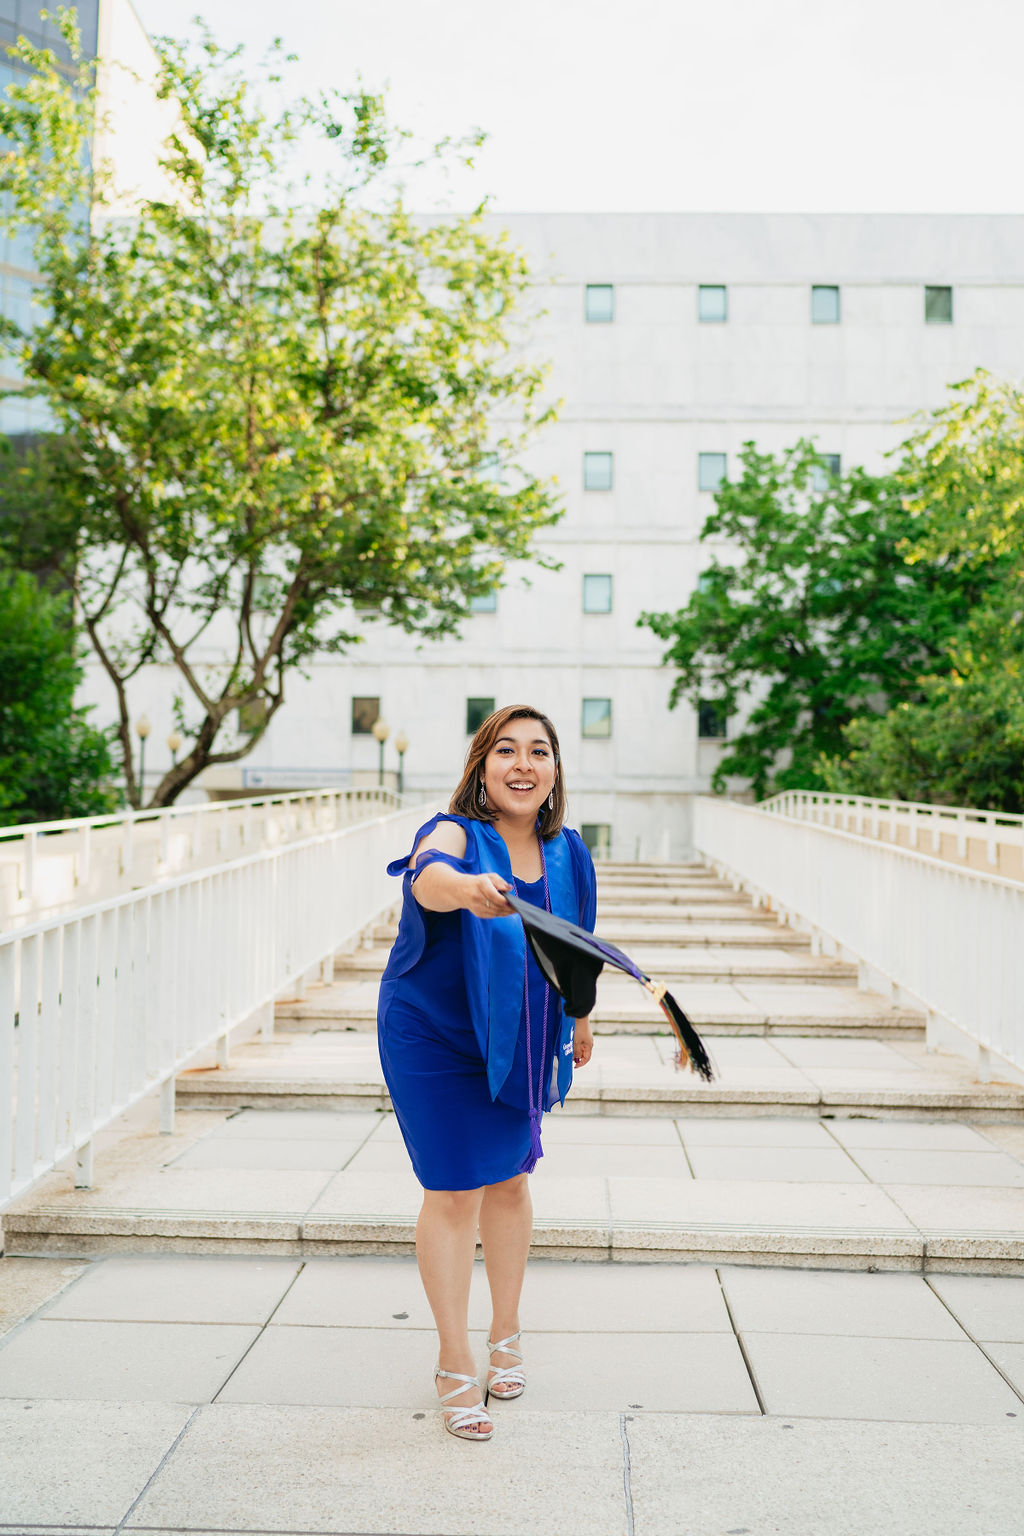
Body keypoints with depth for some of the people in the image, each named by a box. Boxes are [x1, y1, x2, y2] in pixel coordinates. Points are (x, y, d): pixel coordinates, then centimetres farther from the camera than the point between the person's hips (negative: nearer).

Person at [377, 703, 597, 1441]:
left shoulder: (566, 852, -7)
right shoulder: (454, 834, -24)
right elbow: (429, 875, -50)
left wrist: (579, 1016, 21)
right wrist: (465, 887, -72)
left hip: (519, 1040, 5)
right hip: (433, 1038, -4)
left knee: (509, 1182, 15)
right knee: (454, 1193, -1)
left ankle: (506, 1334, 36)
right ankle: (455, 1366, 16)